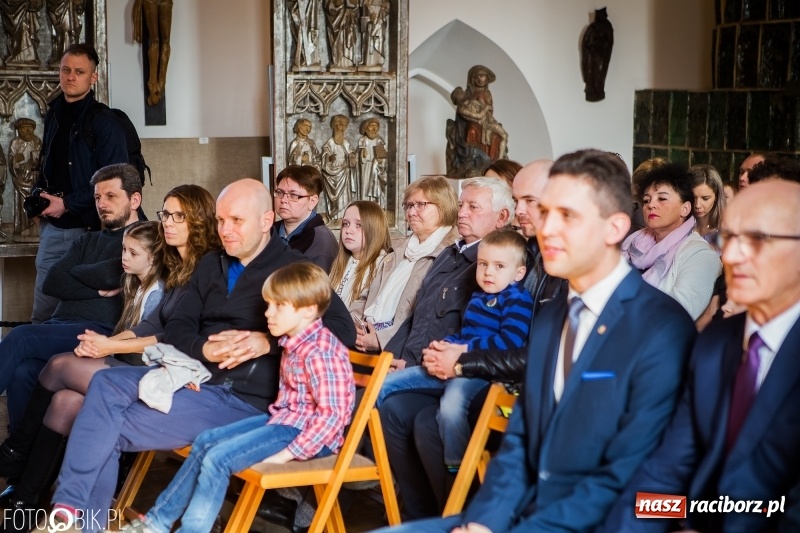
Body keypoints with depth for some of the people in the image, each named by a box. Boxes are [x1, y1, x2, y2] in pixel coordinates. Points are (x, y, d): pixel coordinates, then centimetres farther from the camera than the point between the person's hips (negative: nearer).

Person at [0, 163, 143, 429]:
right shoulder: (88, 241, 28)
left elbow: (111, 275, -12)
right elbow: (52, 283, 12)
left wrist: (74, 274, 7)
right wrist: (98, 289, -3)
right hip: (61, 325, 6)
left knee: (22, 337, -28)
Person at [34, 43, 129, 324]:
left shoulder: (104, 122, -9)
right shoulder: (53, 114, 12)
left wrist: (67, 204, -15)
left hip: (88, 229, -6)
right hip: (52, 227, 6)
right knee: (42, 315, 8)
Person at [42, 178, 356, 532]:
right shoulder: (211, 265, 19)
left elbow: (343, 330, -12)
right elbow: (176, 327, 12)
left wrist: (269, 342, -24)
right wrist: (204, 348, -13)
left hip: (247, 399, -7)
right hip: (195, 375, 7)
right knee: (106, 383, -17)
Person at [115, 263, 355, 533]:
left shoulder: (319, 352, -23)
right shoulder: (295, 341, 8)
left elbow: (332, 413, -27)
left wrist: (286, 454, -26)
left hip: (306, 431, -10)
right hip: (284, 418, 10)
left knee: (217, 459, -19)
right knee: (206, 441, 7)